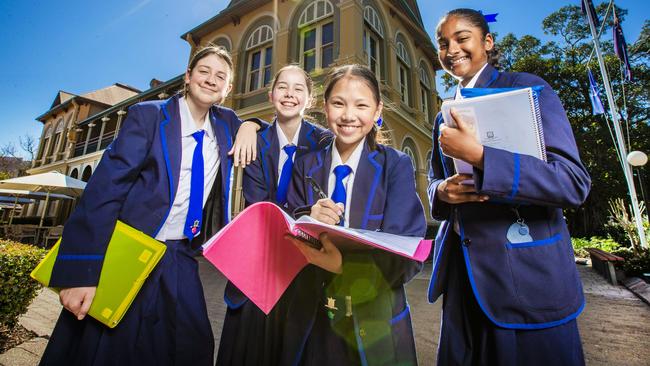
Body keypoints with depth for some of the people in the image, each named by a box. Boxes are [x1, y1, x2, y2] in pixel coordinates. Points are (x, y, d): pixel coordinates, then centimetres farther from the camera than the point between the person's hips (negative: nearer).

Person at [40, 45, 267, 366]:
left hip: (180, 260, 4)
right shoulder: (147, 115, -6)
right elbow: (106, 186, -13)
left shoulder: (226, 122, 8)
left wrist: (249, 126, -1)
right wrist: (81, 270, -19)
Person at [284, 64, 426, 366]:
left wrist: (345, 262, -35)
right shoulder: (306, 166, -2)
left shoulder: (396, 166, -9)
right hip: (311, 318, 3)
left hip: (374, 321, -2)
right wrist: (308, 222, -27)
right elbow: (286, 237, -5)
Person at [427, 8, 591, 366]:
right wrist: (443, 190, -8)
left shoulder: (525, 88, -7)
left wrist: (477, 155, -27)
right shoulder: (445, 116, 11)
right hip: (461, 271, 6)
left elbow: (574, 183, -16)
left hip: (526, 271, -5)